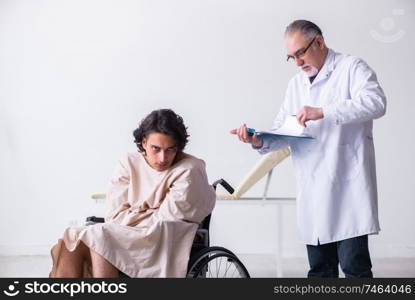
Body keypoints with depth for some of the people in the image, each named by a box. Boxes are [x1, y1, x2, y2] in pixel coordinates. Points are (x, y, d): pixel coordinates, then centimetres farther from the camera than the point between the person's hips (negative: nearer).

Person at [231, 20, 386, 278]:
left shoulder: (351, 68, 1)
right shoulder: (296, 84, 20)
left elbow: (376, 102, -18)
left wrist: (322, 112, -26)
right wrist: (259, 141, -7)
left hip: (348, 185, -6)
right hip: (313, 190, 6)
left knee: (353, 263, -9)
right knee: (320, 268, 9)